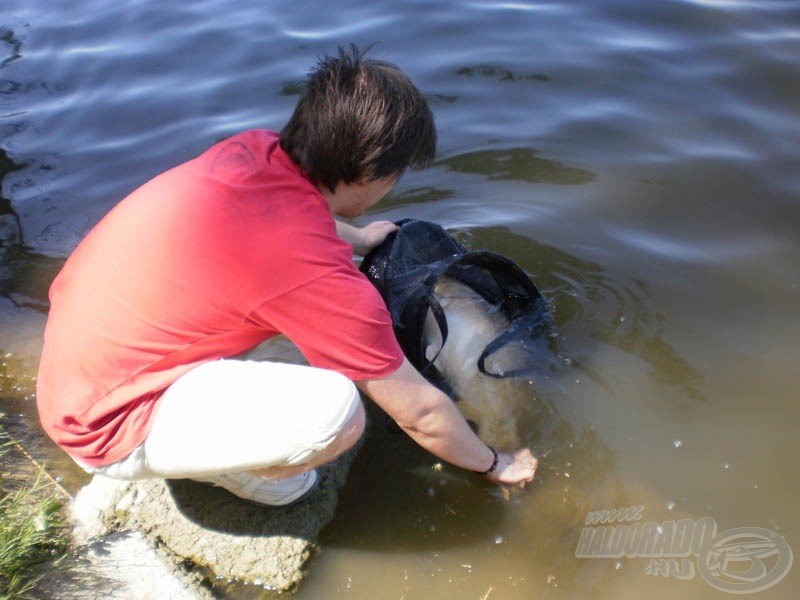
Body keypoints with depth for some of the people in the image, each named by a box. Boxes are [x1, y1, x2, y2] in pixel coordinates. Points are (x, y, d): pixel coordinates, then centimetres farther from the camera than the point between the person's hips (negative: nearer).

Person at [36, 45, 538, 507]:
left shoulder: (253, 149, -7)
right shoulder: (320, 276, -28)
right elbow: (419, 412, -13)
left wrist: (358, 238, 38)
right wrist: (494, 464, 6)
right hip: (108, 428, -8)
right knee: (337, 410, -26)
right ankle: (234, 471, 6)